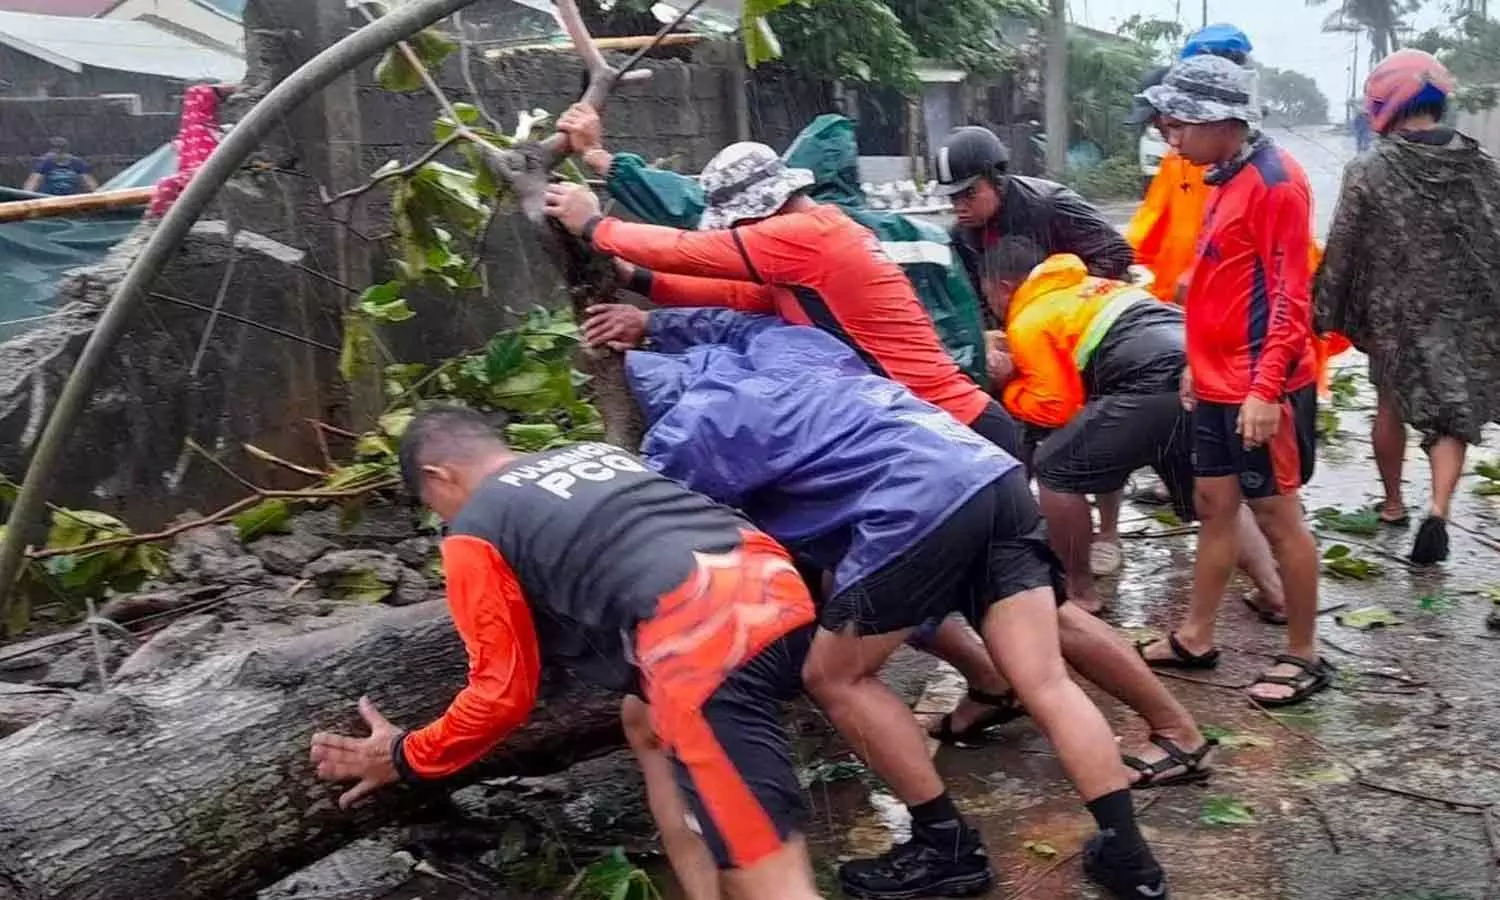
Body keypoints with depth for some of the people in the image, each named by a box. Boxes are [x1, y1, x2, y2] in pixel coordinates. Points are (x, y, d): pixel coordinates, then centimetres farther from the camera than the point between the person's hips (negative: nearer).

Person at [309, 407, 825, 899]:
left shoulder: (474, 531, 12)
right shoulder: (596, 452, 30)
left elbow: (504, 694, 14)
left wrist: (404, 758, 29)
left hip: (710, 638, -8)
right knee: (645, 723, 33)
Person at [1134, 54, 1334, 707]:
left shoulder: (1275, 181, -15)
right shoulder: (1227, 178, 12)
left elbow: (1290, 296, -19)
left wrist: (1265, 388, -22)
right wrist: (1198, 363, 20)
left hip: (1261, 390, -9)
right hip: (1218, 384, 9)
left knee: (1276, 514, 1)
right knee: (1214, 504, 14)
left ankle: (1304, 656, 15)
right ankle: (1195, 639, 26)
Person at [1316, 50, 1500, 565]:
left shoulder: (1369, 172, -12)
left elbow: (1341, 254, -9)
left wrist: (1328, 316, 2)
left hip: (1394, 314, -1)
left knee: (1393, 406, 19)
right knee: (1455, 415, 8)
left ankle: (1393, 503, 33)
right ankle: (1439, 508, -12)